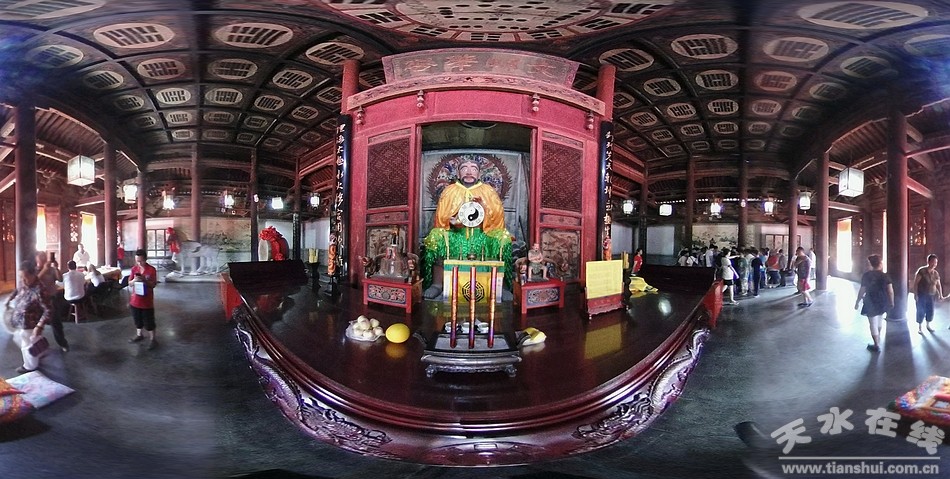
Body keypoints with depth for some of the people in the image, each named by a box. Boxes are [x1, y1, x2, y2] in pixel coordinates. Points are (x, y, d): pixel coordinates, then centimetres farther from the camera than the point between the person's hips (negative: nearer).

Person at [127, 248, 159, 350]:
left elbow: (153, 285, -10)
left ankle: (152, 339, 10)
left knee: (149, 321, 1)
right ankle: (139, 335, 37)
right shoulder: (134, 269, 1)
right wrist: (134, 280, -17)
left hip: (147, 300, -5)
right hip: (135, 299, 5)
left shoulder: (152, 269, -11)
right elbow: (129, 284, 4)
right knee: (137, 319, 19)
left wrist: (144, 280, -25)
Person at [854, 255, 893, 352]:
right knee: (879, 322, 24)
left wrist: (857, 302, 1)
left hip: (871, 303, -4)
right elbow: (890, 291, -5)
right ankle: (878, 340, 42)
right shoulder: (885, 276, -5)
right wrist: (892, 302, 10)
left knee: (873, 324, 5)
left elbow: (862, 290, -9)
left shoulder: (866, 275, -11)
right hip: (883, 303, 4)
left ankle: (877, 345, 10)